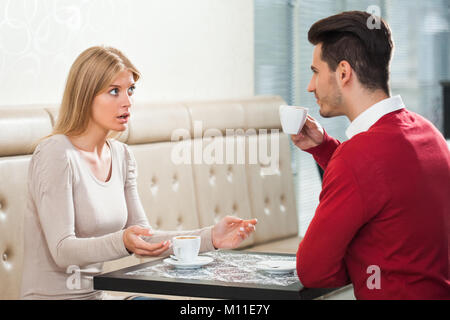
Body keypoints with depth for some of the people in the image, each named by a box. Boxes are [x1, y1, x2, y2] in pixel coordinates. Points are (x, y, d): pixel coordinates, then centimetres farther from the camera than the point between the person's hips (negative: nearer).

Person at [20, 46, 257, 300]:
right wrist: (123, 242, -35)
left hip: (96, 293, 7)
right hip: (53, 295, -7)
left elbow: (144, 237, 7)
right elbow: (62, 250, -19)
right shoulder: (56, 155, -15)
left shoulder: (122, 156, 8)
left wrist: (211, 237, -4)